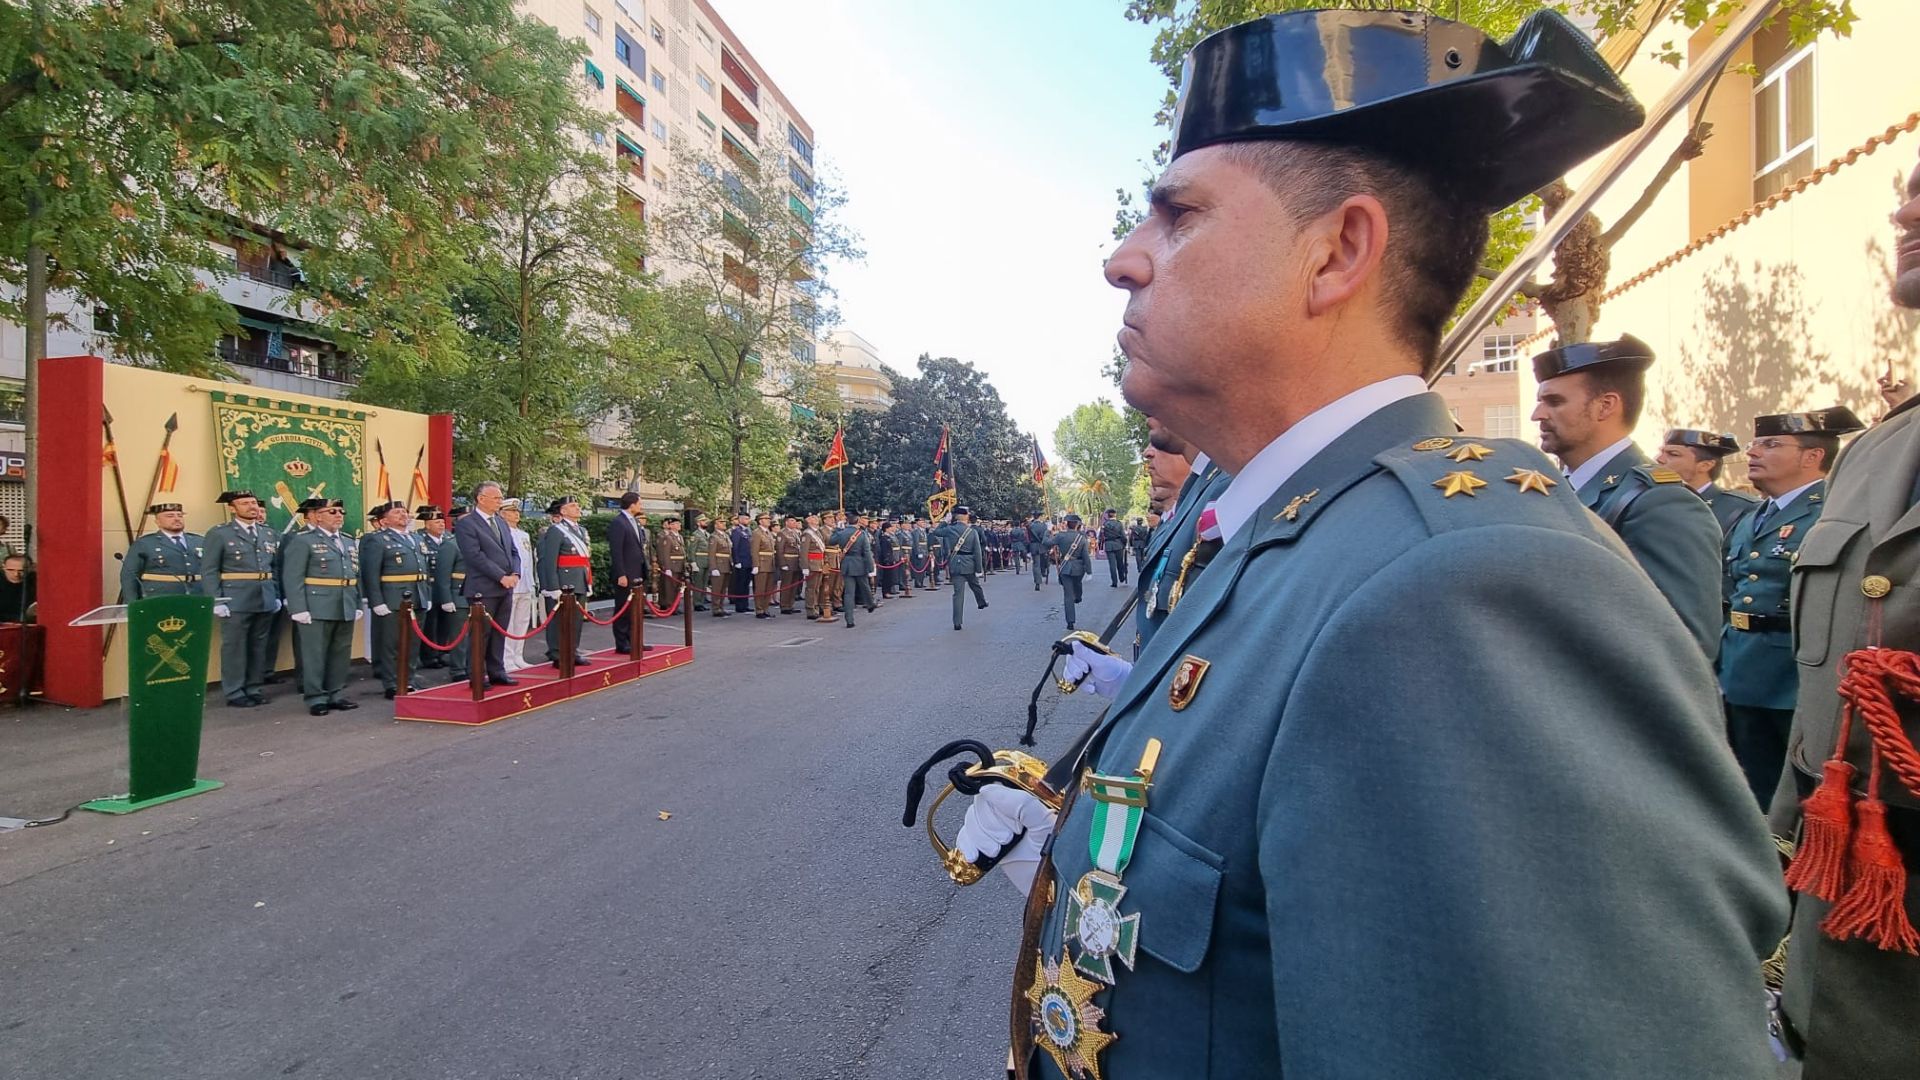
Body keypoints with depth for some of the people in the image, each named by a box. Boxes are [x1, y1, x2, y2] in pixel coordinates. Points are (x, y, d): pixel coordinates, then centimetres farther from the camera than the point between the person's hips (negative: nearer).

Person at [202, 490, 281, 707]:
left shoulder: (269, 534, 14)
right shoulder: (218, 534, -1)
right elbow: (209, 571, -5)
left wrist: (277, 596, 9)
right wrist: (216, 601, -12)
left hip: (265, 601, 5)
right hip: (235, 601, -5)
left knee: (259, 647, 9)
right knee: (234, 647, 1)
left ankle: (254, 689, 18)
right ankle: (235, 694, 8)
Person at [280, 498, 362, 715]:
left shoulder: (348, 542, 18)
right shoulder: (302, 541, -3)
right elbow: (292, 578, -9)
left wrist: (358, 606, 10)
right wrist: (299, 609, -16)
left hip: (346, 610, 6)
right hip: (317, 609, -6)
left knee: (341, 654, 10)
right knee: (315, 655, 0)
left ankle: (336, 695, 19)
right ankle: (316, 699, 7)